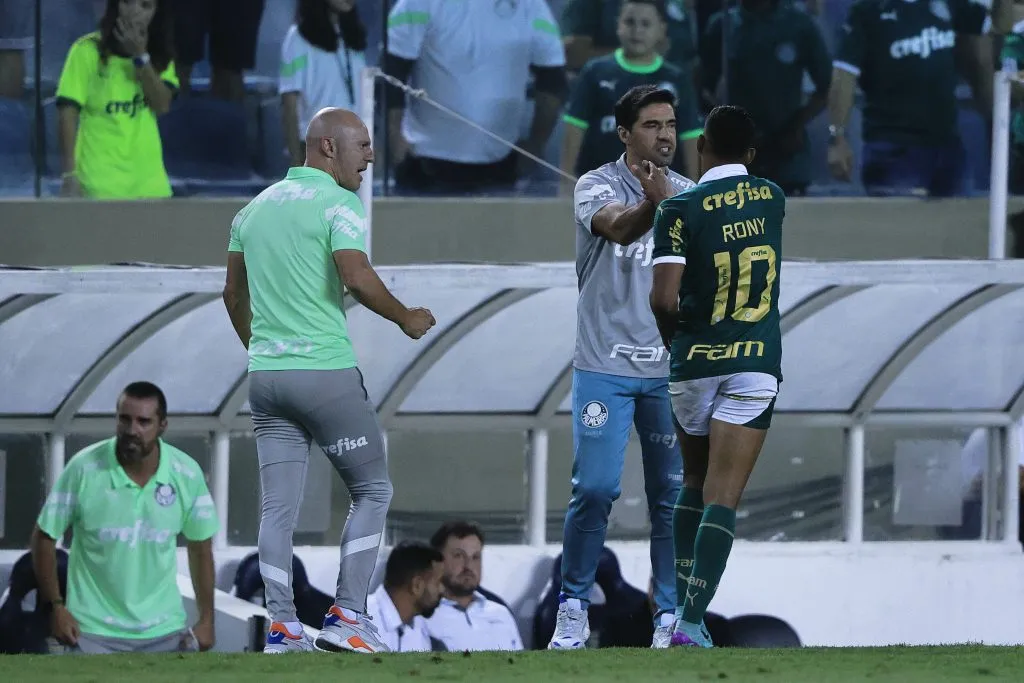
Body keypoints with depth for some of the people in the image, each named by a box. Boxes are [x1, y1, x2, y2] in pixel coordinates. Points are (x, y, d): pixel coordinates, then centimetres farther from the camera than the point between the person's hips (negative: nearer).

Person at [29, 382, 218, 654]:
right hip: (94, 633, -3)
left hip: (164, 631, 3)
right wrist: (56, 606, -8)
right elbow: (44, 537, -3)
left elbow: (200, 547, 8)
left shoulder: (187, 474, -5)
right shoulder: (84, 468, -13)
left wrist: (206, 619, 5)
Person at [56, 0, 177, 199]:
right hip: (100, 184, -5)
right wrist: (69, 173, -15)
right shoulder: (88, 50, -8)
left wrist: (140, 57, -17)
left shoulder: (159, 54, 7)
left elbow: (162, 105, -6)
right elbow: (67, 113, -9)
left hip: (148, 181, 5)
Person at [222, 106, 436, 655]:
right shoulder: (338, 203, -8)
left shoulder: (255, 207, 14)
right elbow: (357, 278, -20)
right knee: (372, 492, 6)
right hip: (326, 371, -6)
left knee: (278, 507, 5)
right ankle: (347, 617, -2)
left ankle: (281, 626, 0)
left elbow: (233, 293, 19)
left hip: (265, 376, 6)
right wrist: (406, 319, -5)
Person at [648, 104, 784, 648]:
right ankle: (690, 621, -18)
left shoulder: (680, 209, -8)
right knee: (722, 497, -6)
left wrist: (674, 340, 6)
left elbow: (664, 297, -15)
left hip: (694, 363, 0)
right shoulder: (772, 199, 5)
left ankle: (682, 601, 20)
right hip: (755, 365, 1)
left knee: (693, 484, 21)